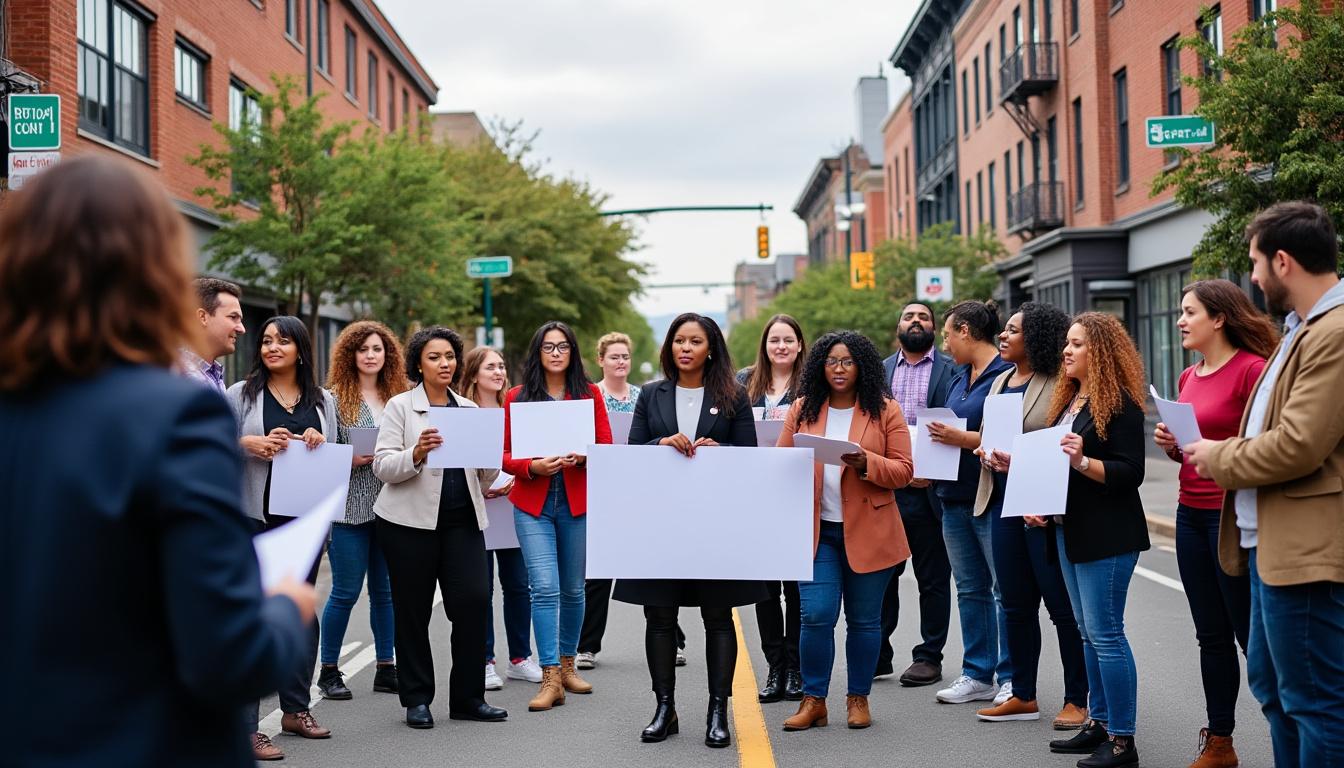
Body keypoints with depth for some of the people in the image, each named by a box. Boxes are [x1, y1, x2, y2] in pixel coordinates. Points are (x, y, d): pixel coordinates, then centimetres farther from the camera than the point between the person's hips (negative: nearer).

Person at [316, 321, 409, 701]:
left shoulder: (400, 396, 10)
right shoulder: (336, 398, -1)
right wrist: (351, 459, -18)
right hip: (350, 508, -4)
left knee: (385, 590, 10)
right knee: (346, 591, 0)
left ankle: (386, 668, 19)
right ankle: (329, 671, 13)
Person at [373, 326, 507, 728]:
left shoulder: (470, 409, 13)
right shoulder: (400, 406, 1)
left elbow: (486, 477, 14)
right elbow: (382, 466, -7)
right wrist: (416, 454, -24)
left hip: (462, 520, 3)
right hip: (411, 520, -3)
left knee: (474, 600, -6)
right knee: (413, 609, 3)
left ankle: (468, 698, 7)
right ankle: (417, 699, 15)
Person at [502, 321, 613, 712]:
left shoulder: (590, 394, 6)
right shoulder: (517, 397, 4)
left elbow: (607, 448, 3)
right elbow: (505, 456, 3)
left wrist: (582, 457, -17)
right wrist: (533, 466, -16)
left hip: (577, 501, 1)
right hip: (533, 503, -1)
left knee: (573, 588, 10)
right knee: (545, 587, -11)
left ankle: (566, 664, 28)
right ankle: (551, 678, -8)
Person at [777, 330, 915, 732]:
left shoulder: (885, 410, 1)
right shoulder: (802, 409, 8)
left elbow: (903, 471, -2)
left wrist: (866, 463, -19)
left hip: (867, 531, -1)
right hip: (816, 529, 1)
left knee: (864, 619, 6)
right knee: (816, 615, -6)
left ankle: (858, 698, 21)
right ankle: (813, 700, 7)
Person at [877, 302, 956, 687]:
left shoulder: (951, 370, 2)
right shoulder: (880, 370, 13)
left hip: (929, 489, -3)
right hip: (883, 486, 3)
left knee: (933, 579, 5)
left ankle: (929, 657, 14)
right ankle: (878, 655, 15)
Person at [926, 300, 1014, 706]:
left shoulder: (1007, 375, -12)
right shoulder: (958, 380, 17)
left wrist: (963, 438, -21)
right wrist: (938, 437, 5)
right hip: (956, 496, 9)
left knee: (1005, 589, -2)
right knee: (970, 589, 13)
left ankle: (1011, 677, 5)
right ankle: (977, 675, 20)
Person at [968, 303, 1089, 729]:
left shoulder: (1059, 383, -11)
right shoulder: (999, 382, 14)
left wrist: (1020, 459, -23)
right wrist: (987, 452, -1)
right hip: (1003, 503, 8)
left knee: (1063, 606, 0)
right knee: (1016, 604, 14)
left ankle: (1077, 700, 10)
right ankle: (1023, 697, 23)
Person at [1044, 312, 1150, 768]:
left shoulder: (1120, 404, -12)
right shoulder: (1068, 399, 14)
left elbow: (1129, 473, -17)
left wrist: (1083, 462, -30)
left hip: (1107, 536, -9)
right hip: (1069, 530, 9)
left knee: (1104, 632, -7)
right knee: (1088, 632, 14)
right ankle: (1098, 723, 23)